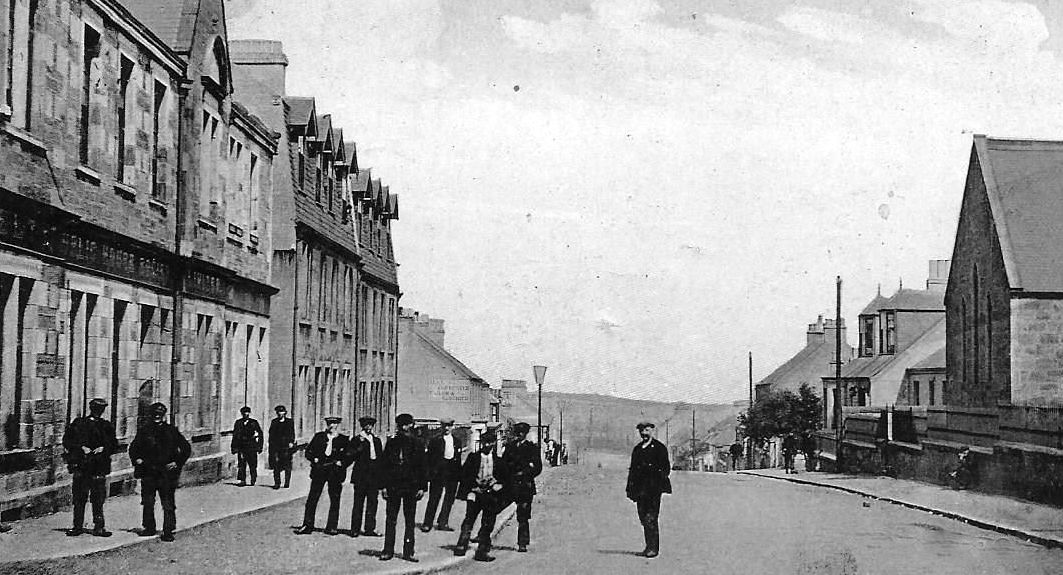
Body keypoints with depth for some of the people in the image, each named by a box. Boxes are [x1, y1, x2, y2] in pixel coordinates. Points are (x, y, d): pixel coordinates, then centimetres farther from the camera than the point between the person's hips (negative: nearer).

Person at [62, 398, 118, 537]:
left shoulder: (106, 426, 12)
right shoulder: (78, 424, 8)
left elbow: (114, 445, 12)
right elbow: (66, 441, 4)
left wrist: (103, 448, -7)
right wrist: (81, 448, -9)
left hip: (99, 467, 0)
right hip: (80, 466, 0)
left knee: (98, 499, -2)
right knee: (79, 498, 3)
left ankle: (99, 527, 1)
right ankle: (78, 526, 11)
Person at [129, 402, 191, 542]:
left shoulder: (171, 431, 3)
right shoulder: (144, 431, 8)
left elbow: (186, 448, 8)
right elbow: (133, 448, 19)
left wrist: (177, 463, 0)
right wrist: (137, 460, 3)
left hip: (166, 472, -2)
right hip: (148, 472, 2)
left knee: (168, 505, -3)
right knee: (147, 503, 6)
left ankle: (168, 531, 0)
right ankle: (149, 528, 19)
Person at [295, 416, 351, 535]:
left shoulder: (344, 440, 7)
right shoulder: (318, 436, 11)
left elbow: (349, 456, 6)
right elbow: (308, 451, 12)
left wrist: (341, 463, -9)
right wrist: (314, 459, -4)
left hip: (335, 472, -1)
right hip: (319, 470, 1)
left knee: (335, 500, 0)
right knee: (312, 498, -1)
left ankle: (331, 527, 7)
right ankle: (307, 526, 4)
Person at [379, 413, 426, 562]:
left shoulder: (417, 444, 3)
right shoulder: (392, 443, 5)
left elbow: (422, 466, 3)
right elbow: (385, 465, 5)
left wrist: (422, 487, -2)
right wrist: (383, 486, -1)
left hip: (411, 487, -1)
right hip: (393, 485, 1)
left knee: (410, 521, 4)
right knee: (390, 520, 3)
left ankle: (408, 551, 9)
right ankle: (388, 550, 9)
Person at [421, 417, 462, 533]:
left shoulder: (457, 443, 13)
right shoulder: (435, 442, 2)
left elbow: (458, 460, 15)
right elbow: (430, 458, -1)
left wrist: (459, 474, 9)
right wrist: (431, 473, -10)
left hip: (452, 473, 4)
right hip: (438, 472, -4)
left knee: (449, 498, 5)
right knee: (434, 498, -3)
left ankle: (443, 523, 12)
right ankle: (427, 523, 2)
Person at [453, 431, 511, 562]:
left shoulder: (499, 461, 8)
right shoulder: (473, 457, 6)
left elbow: (506, 478, 12)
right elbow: (464, 475, 3)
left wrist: (499, 485, -5)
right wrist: (473, 487, -7)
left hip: (491, 494, 1)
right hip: (475, 492, -1)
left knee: (488, 524, 0)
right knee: (469, 518, -11)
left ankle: (482, 551, 2)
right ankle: (461, 546, -10)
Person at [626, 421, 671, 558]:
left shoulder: (659, 448, 1)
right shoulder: (637, 449, 18)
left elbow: (666, 468, -2)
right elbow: (632, 469, 18)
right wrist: (631, 490, 12)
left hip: (654, 487, -6)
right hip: (640, 488, 6)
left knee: (651, 518, -10)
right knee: (643, 518, 7)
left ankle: (654, 548, -8)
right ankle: (649, 545, 16)